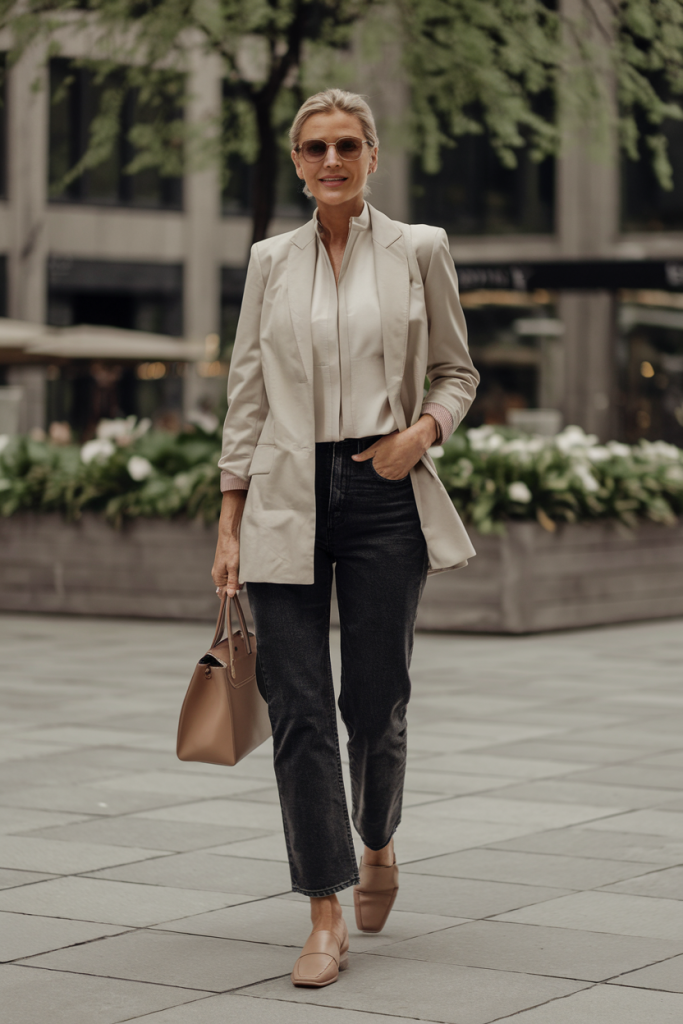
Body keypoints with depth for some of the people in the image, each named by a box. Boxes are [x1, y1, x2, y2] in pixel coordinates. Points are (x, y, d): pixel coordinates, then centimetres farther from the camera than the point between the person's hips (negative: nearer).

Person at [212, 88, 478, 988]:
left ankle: (377, 844, 34)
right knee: (297, 706, -4)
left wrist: (423, 430, -12)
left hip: (384, 497, -1)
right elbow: (247, 396, 8)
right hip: (288, 502, 1)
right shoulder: (270, 262, 8)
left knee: (375, 701, 2)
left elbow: (457, 372, 10)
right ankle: (326, 916, 2)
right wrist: (229, 526, 4)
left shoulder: (419, 251, 3)